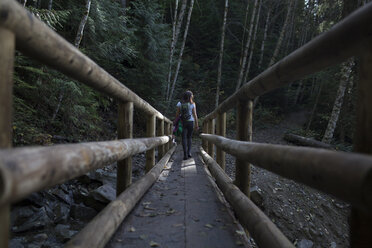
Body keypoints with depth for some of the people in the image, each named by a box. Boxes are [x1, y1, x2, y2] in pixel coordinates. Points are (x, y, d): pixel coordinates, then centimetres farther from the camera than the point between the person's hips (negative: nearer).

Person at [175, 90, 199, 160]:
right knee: (189, 138, 16)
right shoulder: (192, 104, -4)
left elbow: (177, 114, 0)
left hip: (183, 122, 0)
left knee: (184, 138, 0)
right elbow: (195, 115, -4)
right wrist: (196, 124, 2)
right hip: (190, 122, 0)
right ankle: (189, 152, 9)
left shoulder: (179, 104, -1)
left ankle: (185, 154, -9)